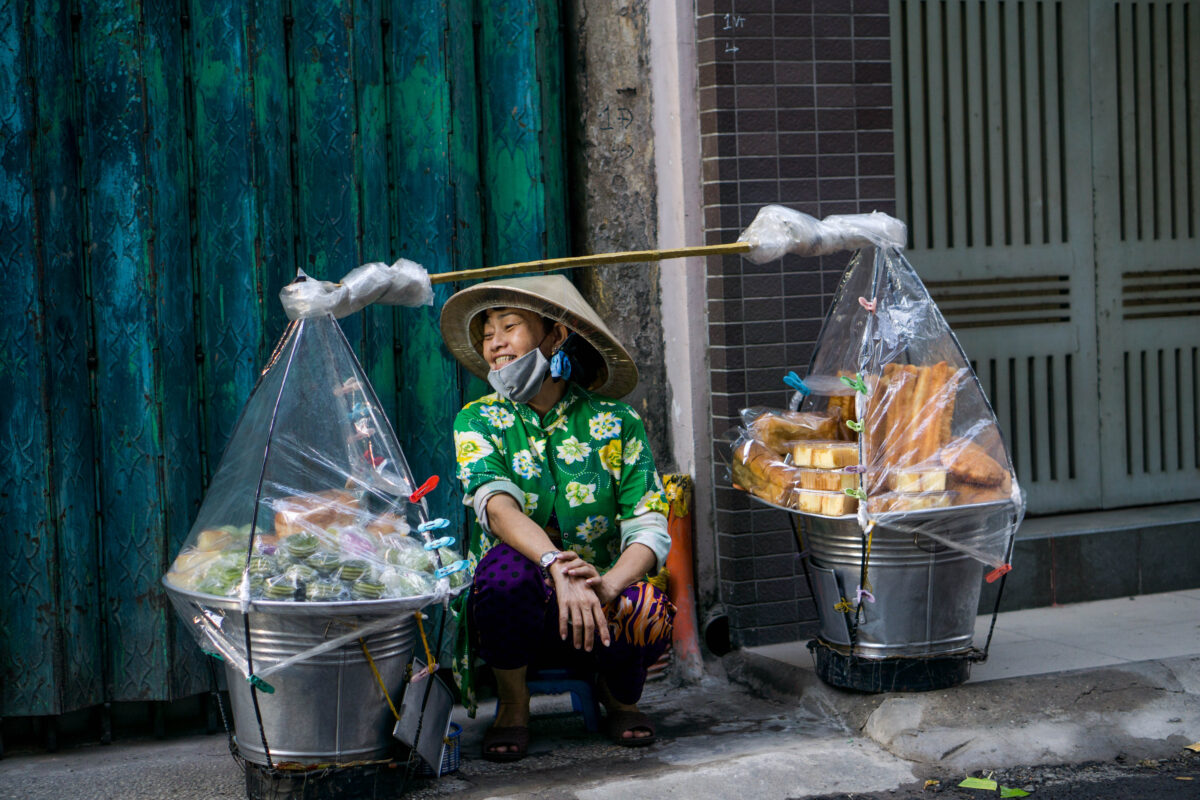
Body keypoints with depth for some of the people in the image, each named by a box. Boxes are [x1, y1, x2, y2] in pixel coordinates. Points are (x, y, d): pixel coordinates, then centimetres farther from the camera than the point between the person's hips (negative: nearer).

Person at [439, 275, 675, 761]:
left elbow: (650, 529, -9)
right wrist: (557, 567, -41)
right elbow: (497, 507, -20)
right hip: (519, 612, 0)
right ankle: (512, 704, -7)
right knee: (506, 562, -33)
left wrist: (609, 584, -33)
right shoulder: (478, 421, 0)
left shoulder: (615, 424, 0)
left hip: (601, 608, 0)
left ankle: (619, 695, 4)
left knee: (648, 613, -33)